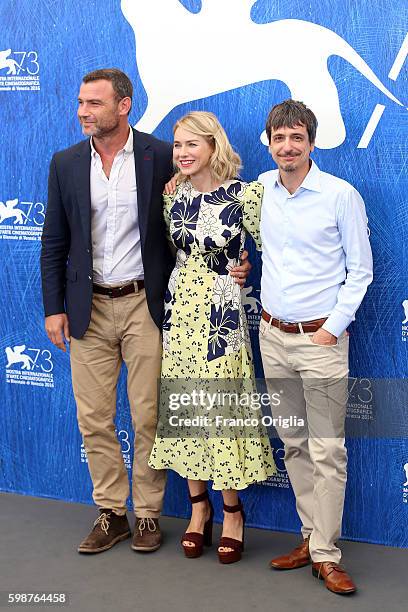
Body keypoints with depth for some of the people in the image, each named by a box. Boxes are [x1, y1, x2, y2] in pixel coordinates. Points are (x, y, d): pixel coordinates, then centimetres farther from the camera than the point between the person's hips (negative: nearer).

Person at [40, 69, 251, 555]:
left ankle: (147, 514, 21)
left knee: (148, 418, 4)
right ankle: (111, 513, 23)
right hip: (89, 309, 3)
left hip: (146, 305, -3)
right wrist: (54, 307, 3)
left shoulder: (161, 156, -4)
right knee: (93, 419, 8)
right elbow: (54, 242, 8)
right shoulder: (66, 164, 5)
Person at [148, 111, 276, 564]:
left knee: (222, 411, 0)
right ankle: (199, 506, 26)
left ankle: (232, 512, 19)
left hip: (222, 317, -5)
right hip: (178, 313, 5)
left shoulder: (244, 195, -10)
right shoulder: (173, 195, 5)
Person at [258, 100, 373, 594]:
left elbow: (360, 270, -4)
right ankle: (311, 535, 23)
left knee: (327, 450, -3)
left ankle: (325, 554, 5)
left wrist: (333, 329, -9)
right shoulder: (260, 188, 4)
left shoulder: (341, 195, -8)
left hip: (320, 338, -4)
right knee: (293, 444, 12)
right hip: (272, 335, 5)